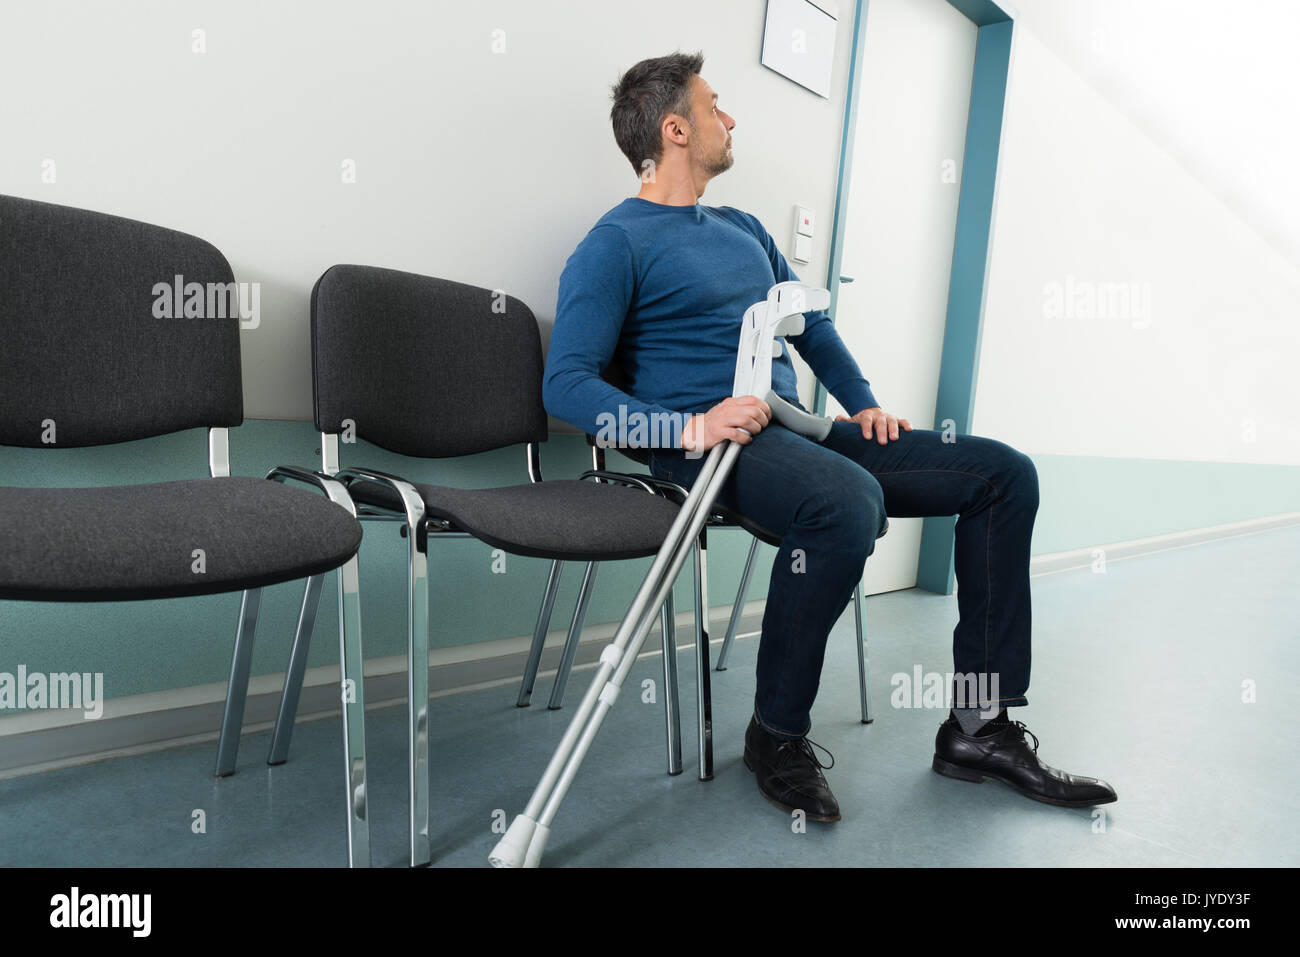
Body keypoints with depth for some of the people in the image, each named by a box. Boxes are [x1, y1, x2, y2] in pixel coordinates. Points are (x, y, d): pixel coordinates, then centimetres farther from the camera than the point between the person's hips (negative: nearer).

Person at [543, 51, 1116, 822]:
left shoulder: (743, 229, 24)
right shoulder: (616, 245, -1)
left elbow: (811, 324, 31)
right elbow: (567, 383, -12)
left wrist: (865, 404, 14)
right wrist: (691, 427, -24)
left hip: (794, 427, 8)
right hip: (705, 443, -8)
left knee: (1004, 473, -1)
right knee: (848, 502, -39)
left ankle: (979, 727, -1)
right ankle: (778, 737, -15)